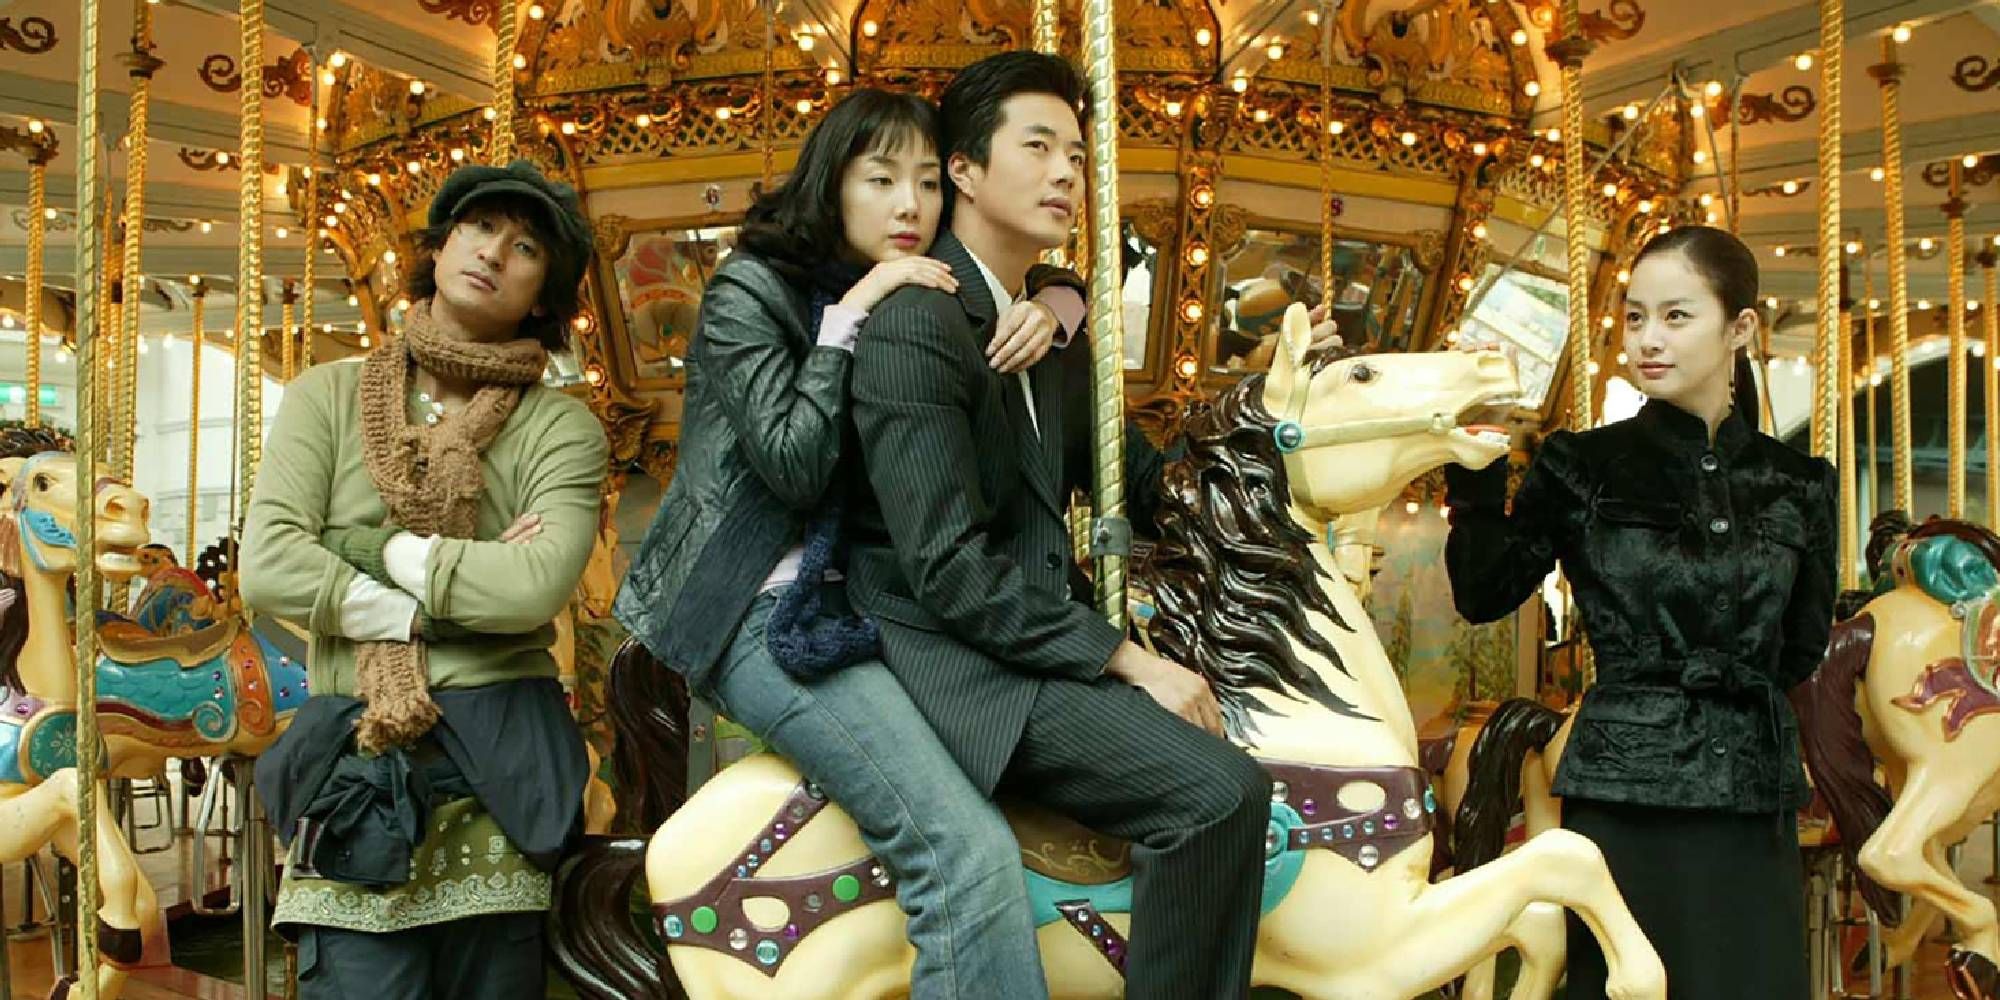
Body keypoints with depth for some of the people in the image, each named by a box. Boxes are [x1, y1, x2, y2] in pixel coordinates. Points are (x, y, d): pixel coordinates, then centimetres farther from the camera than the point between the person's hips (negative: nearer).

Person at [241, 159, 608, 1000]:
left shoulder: (562, 428, 3)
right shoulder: (329, 397, 9)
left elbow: (535, 589, -14)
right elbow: (266, 567, -4)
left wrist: (384, 549, -5)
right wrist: (437, 609, -6)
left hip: (498, 771, -1)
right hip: (351, 767, 1)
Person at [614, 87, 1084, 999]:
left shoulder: (929, 298, 12)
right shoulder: (749, 291, -5)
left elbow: (1062, 279, 19)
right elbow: (793, 463, -16)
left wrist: (1050, 307, -4)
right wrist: (850, 314, -16)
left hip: (855, 605, 8)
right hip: (765, 615, -8)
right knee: (971, 851, -23)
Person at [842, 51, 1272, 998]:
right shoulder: (916, 326, -13)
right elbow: (949, 570, -20)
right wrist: (1129, 661, -18)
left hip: (1018, 645, 10)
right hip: (946, 661, -10)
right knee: (1220, 790, -23)